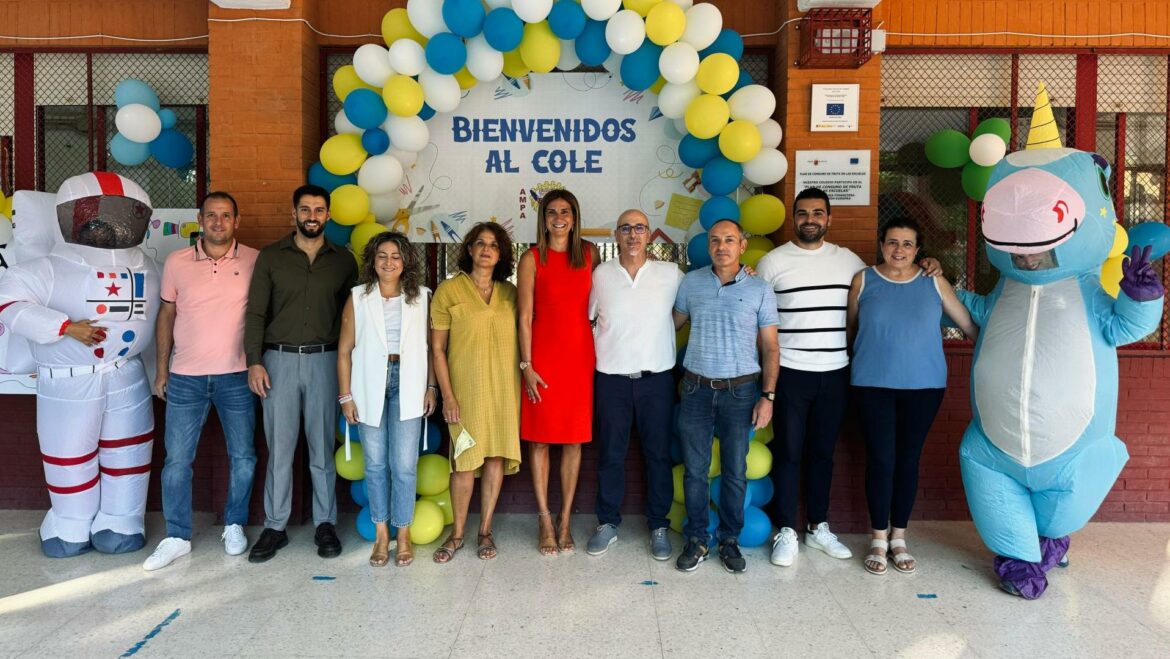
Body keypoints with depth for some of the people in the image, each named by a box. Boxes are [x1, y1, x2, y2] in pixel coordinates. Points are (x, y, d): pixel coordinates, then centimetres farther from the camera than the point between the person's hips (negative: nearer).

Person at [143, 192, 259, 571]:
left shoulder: (254, 261, -2)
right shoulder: (177, 263, 2)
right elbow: (166, 316, 8)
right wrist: (161, 369, 7)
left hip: (237, 376, -1)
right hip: (186, 377, 1)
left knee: (243, 456, 8)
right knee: (176, 459, 5)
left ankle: (234, 526, 27)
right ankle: (177, 537, 18)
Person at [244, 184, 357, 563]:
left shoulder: (343, 261, 6)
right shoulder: (271, 257, 5)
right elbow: (256, 312, 2)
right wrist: (254, 361, -7)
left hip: (324, 360, 0)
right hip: (279, 360, 0)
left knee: (322, 447, 6)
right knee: (279, 448, 4)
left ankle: (325, 524, 17)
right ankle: (274, 527, 15)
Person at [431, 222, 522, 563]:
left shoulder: (509, 293, 8)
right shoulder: (449, 291, -2)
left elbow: (518, 339, 13)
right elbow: (437, 348, -3)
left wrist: (523, 377, 4)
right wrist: (447, 395, -8)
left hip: (504, 387, 3)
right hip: (466, 387, -3)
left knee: (496, 457, 6)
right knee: (465, 461, 0)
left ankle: (485, 531, 20)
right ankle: (457, 533, 17)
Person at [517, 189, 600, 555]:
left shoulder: (589, 254, 6)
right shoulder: (532, 259, -1)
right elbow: (525, 316, -3)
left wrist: (600, 353, 5)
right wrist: (526, 365, -8)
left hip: (580, 356, 2)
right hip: (543, 357, -2)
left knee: (574, 439, 7)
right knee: (540, 439, 4)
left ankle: (564, 520, 19)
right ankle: (544, 521, 16)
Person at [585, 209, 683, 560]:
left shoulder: (671, 274, -1)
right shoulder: (601, 274, 1)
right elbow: (588, 317, 12)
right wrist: (608, 348, 9)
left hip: (657, 377, 0)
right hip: (612, 378, 1)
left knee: (658, 453, 8)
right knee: (610, 453, 10)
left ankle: (659, 525, 23)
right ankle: (607, 522, 25)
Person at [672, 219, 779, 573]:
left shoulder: (759, 289, -2)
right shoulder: (691, 282, 3)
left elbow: (770, 348, 0)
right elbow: (672, 324, 14)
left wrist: (768, 396, -6)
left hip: (741, 390, -1)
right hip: (697, 388, 1)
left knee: (735, 472, 7)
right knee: (695, 469, 6)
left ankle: (730, 540, 22)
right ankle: (696, 539, 20)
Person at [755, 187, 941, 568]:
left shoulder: (848, 260, 7)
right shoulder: (773, 261, -2)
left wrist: (921, 270, 4)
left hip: (835, 374, 3)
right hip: (790, 373, -3)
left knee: (823, 452, 13)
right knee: (789, 453, 3)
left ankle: (818, 527, 26)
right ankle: (786, 532, 15)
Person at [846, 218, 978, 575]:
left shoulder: (934, 282, 3)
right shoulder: (864, 281, 1)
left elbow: (970, 324, 7)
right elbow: (850, 329, 9)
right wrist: (861, 359, 9)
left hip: (924, 385, 1)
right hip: (874, 385, -1)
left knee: (908, 460, 7)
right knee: (880, 460, 0)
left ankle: (899, 538, 22)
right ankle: (879, 540, 15)